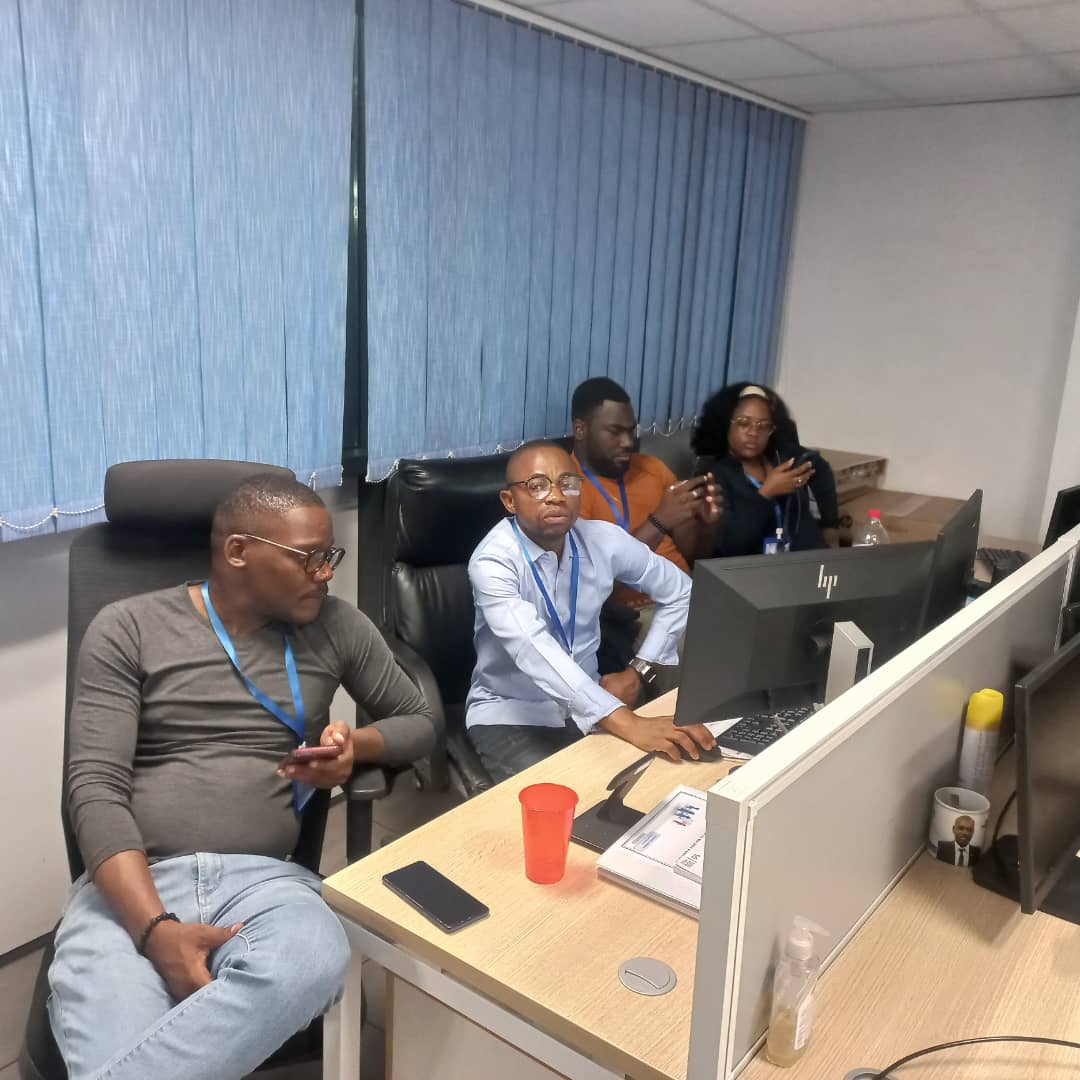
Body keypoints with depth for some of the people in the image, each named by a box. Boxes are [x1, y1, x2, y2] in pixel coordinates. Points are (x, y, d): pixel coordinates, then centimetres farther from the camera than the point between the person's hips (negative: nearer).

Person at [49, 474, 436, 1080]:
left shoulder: (337, 627, 10)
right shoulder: (129, 630, 3)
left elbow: (421, 723, 19)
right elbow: (96, 788, -4)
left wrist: (358, 745, -6)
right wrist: (155, 927, -20)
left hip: (264, 878, 3)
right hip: (133, 884, -2)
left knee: (312, 964, -34)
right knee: (101, 1004, -38)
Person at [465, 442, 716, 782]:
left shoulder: (603, 539, -7)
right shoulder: (493, 561, -22)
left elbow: (680, 592, 7)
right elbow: (534, 649, -38)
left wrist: (639, 672, -4)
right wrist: (628, 723, -47)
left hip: (587, 706, 5)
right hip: (511, 714, -4)